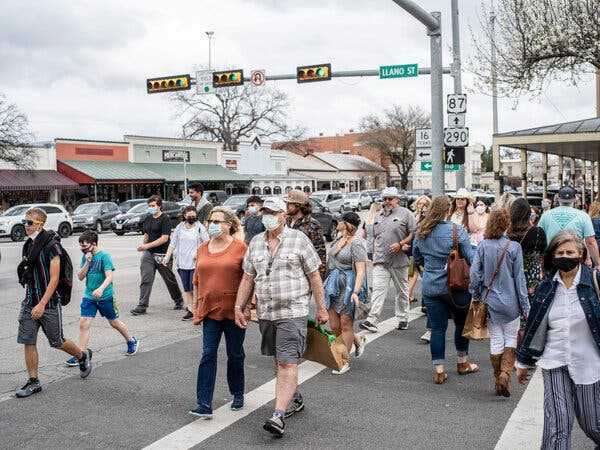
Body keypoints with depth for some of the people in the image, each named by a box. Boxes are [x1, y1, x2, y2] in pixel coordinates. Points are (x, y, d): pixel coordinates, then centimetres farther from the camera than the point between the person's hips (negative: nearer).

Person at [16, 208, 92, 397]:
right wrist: (31, 301, 17)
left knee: (57, 342, 7)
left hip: (49, 304, -6)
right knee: (28, 342, 2)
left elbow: (54, 279, -18)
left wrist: (42, 304, -23)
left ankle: (83, 355, 33)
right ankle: (33, 382, 12)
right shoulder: (28, 245, 9)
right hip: (29, 303, 7)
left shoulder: (51, 246, -15)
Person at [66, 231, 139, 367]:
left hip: (105, 296, -5)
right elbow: (80, 277, 3)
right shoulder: (85, 256, 4)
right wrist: (87, 262, -11)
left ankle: (131, 341, 34)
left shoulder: (104, 256, -14)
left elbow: (109, 276, -22)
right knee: (83, 324, -6)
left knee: (114, 322, 11)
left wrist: (101, 289, -40)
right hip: (89, 296, 5)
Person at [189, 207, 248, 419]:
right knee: (208, 355, -3)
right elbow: (197, 281, 14)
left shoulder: (240, 248, -6)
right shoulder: (203, 249, 7)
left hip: (234, 311, -3)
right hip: (210, 310, 3)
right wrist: (196, 308, 12)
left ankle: (238, 394, 32)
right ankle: (204, 404, -3)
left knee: (235, 355, 12)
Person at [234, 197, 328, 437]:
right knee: (279, 361, 16)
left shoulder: (298, 239, -4)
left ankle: (278, 415, -12)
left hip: (292, 311, -6)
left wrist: (321, 308, -1)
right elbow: (248, 278, 14)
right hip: (265, 312, 6)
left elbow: (314, 275, -1)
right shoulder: (256, 242, 10)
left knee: (287, 363, -11)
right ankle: (295, 399, 36)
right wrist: (239, 307, 8)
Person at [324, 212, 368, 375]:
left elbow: (361, 270, -19)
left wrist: (356, 291, -28)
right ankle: (359, 341, 34)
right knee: (334, 326, 9)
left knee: (346, 325, 1)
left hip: (348, 287, -8)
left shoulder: (356, 243, -14)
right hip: (333, 285, 8)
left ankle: (344, 361, 13)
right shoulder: (339, 239, 12)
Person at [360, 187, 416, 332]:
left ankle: (402, 319, 23)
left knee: (402, 290, 10)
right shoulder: (378, 216, 16)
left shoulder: (405, 213, 0)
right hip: (380, 261, 3)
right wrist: (374, 255, 13)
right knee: (378, 289, -7)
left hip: (399, 260, -3)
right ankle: (372, 320, -13)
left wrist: (400, 244, -15)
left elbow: (414, 233, -5)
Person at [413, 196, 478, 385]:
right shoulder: (457, 230, -13)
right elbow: (470, 257, -13)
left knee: (437, 328, 6)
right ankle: (463, 363, 32)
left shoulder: (422, 232, 1)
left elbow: (417, 257, 13)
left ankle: (439, 371, 8)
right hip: (456, 286, -3)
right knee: (461, 323, 18)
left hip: (430, 288, 3)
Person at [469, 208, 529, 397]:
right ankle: (505, 373, -7)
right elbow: (519, 278, -6)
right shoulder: (514, 247, -10)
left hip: (490, 301, 2)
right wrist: (525, 306, 1)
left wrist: (476, 296, 8)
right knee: (511, 338, 11)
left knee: (496, 340, 11)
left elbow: (475, 272, -5)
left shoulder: (483, 245, -5)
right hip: (510, 302, -2)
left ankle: (498, 380, 20)